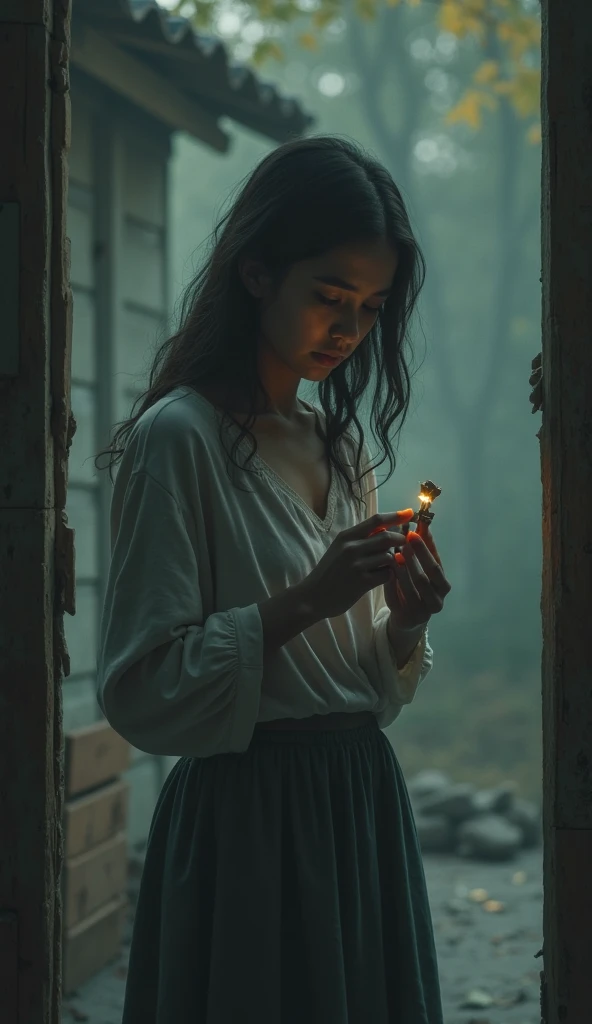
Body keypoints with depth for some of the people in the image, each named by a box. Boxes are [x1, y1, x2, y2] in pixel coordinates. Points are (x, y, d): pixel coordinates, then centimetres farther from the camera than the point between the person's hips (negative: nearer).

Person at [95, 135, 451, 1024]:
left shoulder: (343, 445, 13)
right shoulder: (178, 436, -11)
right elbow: (140, 691, -16)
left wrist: (406, 624, -5)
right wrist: (302, 604, -21)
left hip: (361, 807, 7)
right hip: (248, 814, -7)